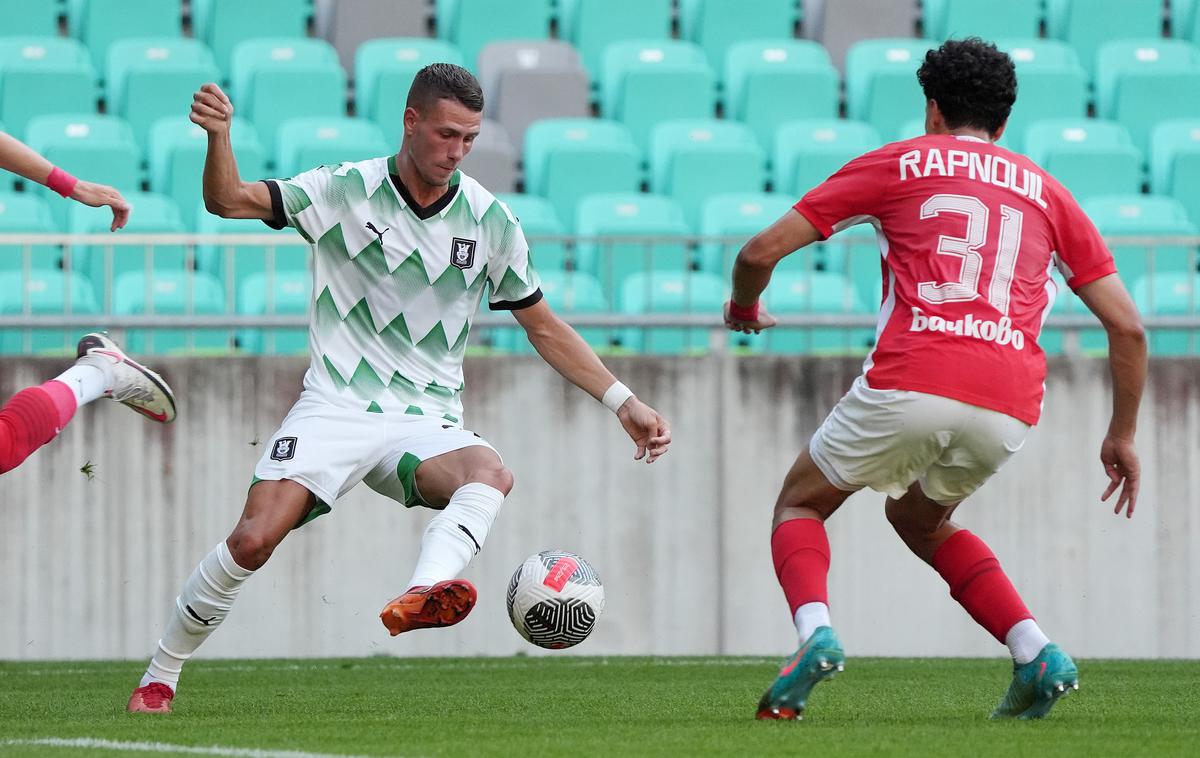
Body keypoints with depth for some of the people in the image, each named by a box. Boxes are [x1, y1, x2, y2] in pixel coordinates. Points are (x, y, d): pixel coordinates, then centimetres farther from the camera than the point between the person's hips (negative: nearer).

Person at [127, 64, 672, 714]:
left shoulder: (490, 220, 4)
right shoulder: (347, 190, -2)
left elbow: (543, 327, 15)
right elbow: (227, 200, -8)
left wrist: (622, 403, 9)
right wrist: (219, 137, -29)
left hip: (426, 423, 2)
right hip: (335, 408, -2)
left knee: (491, 473, -33)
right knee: (254, 539, -20)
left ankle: (420, 597, -60)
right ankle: (159, 678, 1)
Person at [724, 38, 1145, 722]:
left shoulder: (895, 165, 15)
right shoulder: (1045, 191, 23)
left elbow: (762, 251, 11)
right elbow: (1127, 326, 17)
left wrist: (745, 308, 32)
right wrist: (1123, 434, 26)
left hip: (910, 386, -4)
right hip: (1010, 409, 4)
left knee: (801, 504, 19)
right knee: (919, 519, 32)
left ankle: (815, 630, -11)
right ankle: (1036, 653, 13)